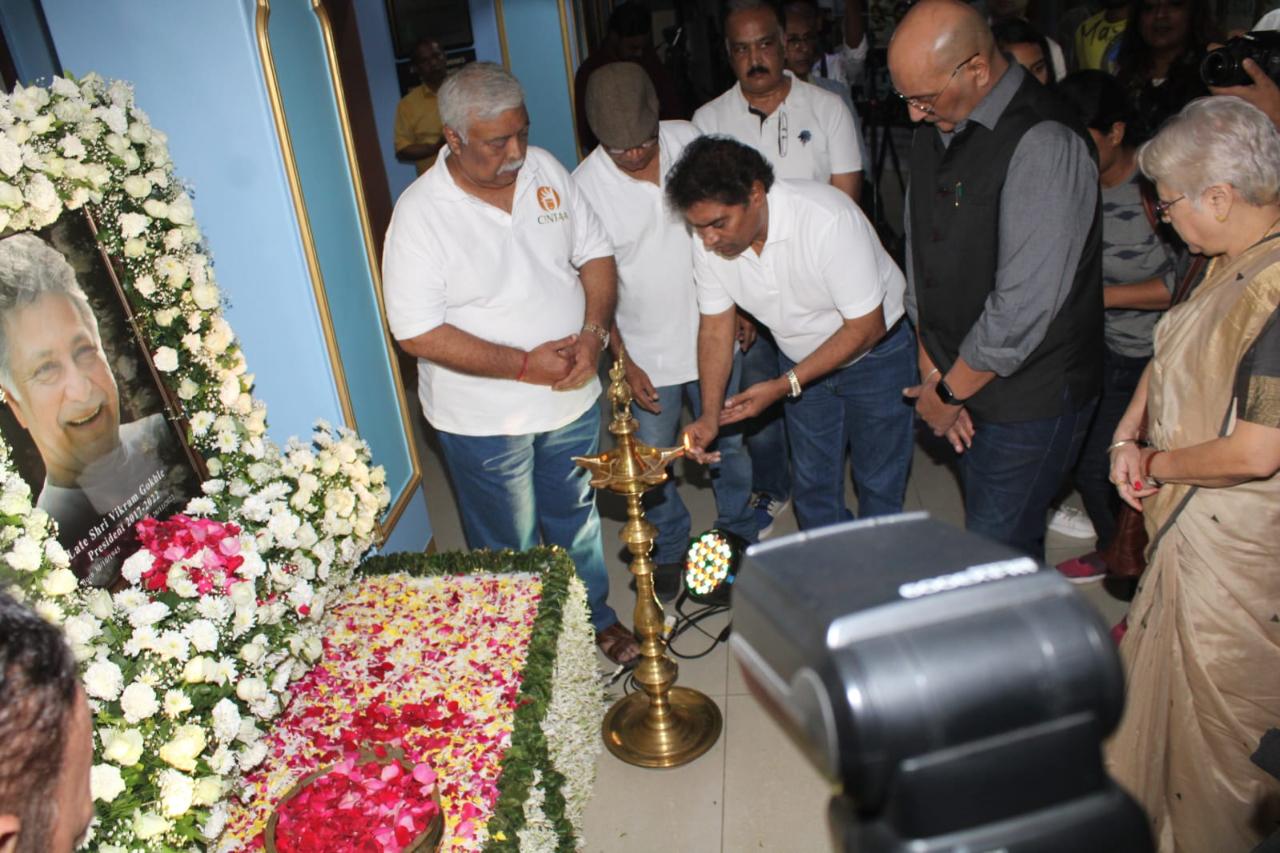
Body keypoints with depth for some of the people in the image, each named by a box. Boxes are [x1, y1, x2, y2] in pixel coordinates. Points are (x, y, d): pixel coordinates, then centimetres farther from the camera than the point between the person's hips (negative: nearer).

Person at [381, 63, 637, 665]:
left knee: (575, 519, 25)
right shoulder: (421, 213, -20)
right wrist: (524, 365, -25)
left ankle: (594, 616, 49)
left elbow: (595, 253, 4)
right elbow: (417, 333, -23)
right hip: (484, 418, -4)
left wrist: (593, 331, -14)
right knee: (509, 549, 15)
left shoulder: (544, 169, -4)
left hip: (572, 397, 5)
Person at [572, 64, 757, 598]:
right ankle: (670, 550, 35)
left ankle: (739, 530, 44)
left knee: (729, 443, 19)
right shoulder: (586, 186, -17)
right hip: (647, 354, -2)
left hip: (712, 335, 3)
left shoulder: (688, 140, -8)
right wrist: (623, 362, -10)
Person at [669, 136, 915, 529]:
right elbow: (715, 329, -7)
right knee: (813, 486, 14)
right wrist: (710, 416, -18)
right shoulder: (709, 241, -18)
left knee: (879, 485, 7)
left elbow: (866, 327, -28)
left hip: (876, 353, -4)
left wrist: (785, 385, -31)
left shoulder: (827, 219, -35)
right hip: (801, 360, 5)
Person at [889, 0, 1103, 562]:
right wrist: (932, 372, 2)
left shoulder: (1043, 144, -22)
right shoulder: (937, 131, 4)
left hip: (1030, 397, -7)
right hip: (965, 382, 7)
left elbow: (1022, 307, -24)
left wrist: (950, 391, -12)